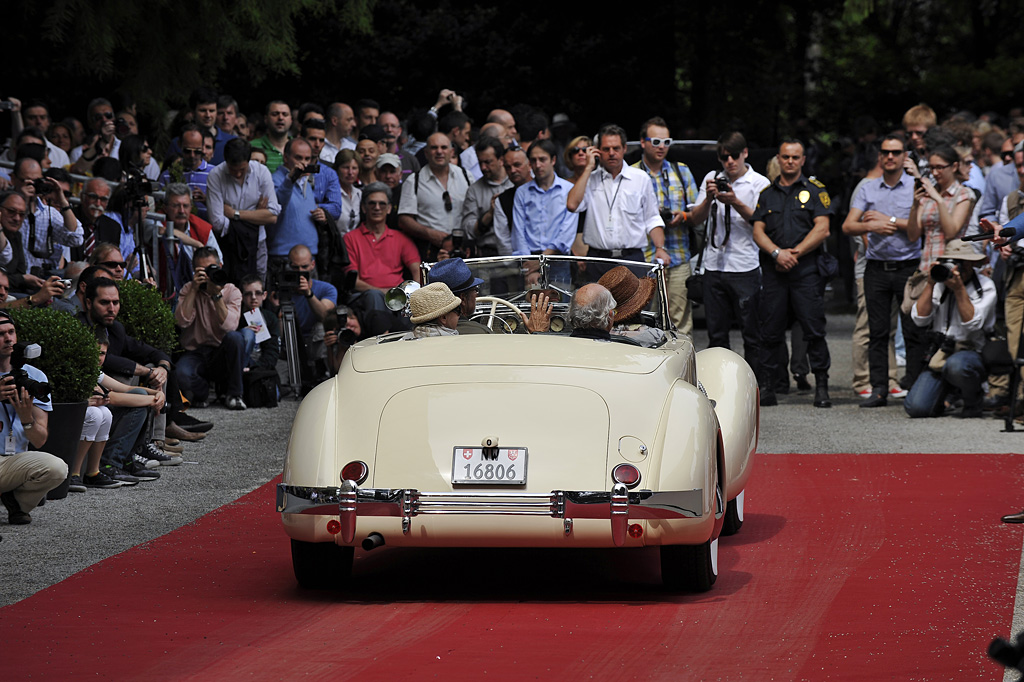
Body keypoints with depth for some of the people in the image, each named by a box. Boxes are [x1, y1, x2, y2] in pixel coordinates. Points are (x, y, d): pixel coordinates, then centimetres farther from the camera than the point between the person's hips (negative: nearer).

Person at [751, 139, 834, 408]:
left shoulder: (815, 190, 7)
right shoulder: (767, 194, 16)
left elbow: (822, 229, -2)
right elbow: (758, 231, 8)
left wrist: (795, 252, -10)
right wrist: (777, 253, -10)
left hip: (807, 272, -3)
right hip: (773, 272, 3)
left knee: (814, 330, -6)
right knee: (770, 332, 2)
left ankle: (822, 387, -3)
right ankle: (767, 387, 8)